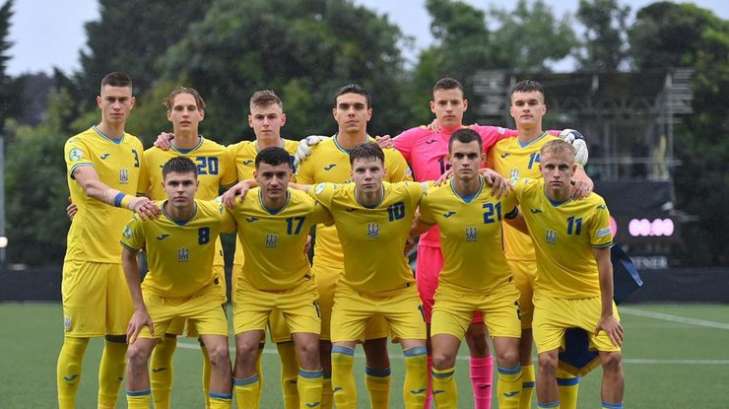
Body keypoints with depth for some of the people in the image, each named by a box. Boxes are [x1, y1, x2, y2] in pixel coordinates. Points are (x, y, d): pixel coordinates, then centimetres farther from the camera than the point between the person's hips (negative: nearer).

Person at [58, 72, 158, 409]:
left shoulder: (135, 146, 13)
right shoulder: (79, 144, -7)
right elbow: (91, 185, -26)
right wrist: (129, 200, -44)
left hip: (123, 258, 5)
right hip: (86, 256, -5)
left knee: (119, 340, 7)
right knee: (77, 340, -4)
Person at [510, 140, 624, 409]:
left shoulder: (594, 206, -19)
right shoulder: (527, 192, -14)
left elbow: (603, 263, -14)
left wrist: (607, 314, -11)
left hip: (591, 295, -1)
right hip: (549, 295, 1)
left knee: (612, 358, -10)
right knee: (547, 360, -15)